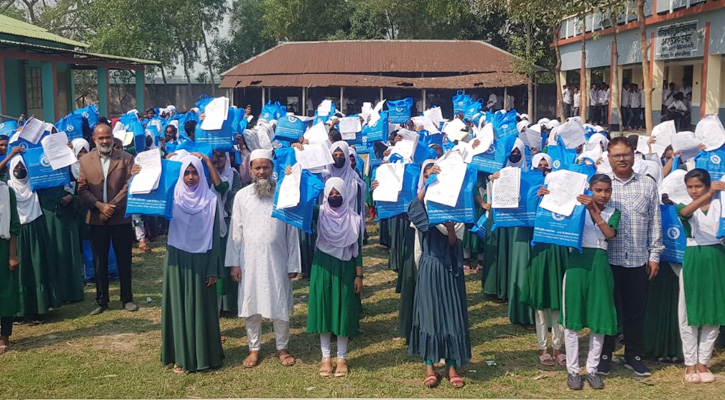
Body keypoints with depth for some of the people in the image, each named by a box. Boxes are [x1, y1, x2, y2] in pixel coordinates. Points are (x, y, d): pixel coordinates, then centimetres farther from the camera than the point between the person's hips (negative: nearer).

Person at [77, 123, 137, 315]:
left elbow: (128, 186, -7)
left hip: (121, 217, -1)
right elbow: (82, 189, 0)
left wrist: (111, 206, -15)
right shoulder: (85, 160, 5)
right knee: (99, 261, 7)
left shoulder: (126, 158, -1)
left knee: (124, 260, 7)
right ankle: (101, 301, 16)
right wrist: (100, 205, -13)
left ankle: (127, 298, 19)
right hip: (97, 218, 2)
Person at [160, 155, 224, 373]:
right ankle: (181, 356, 15)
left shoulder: (210, 200, -2)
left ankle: (204, 355, 17)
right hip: (177, 260, 1)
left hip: (201, 261, -1)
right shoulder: (172, 197, 1)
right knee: (178, 307, 6)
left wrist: (214, 269, -4)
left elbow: (215, 236, -2)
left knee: (201, 308, 5)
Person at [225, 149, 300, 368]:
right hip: (250, 260, 1)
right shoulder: (242, 196, 0)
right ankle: (254, 348, 22)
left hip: (277, 260, -1)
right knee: (250, 305, 8)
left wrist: (293, 264, -2)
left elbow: (291, 232, -1)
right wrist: (234, 263, -1)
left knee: (280, 305, 6)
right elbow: (235, 231, 3)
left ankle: (282, 348, 22)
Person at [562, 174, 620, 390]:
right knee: (572, 318, 2)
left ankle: (592, 370, 18)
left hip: (599, 264, 2)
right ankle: (573, 370, 12)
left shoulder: (613, 212, 6)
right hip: (577, 262, -1)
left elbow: (610, 234, -12)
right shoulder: (578, 206, 4)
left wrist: (594, 209, -22)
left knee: (599, 319, 5)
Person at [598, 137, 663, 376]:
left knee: (635, 310, 9)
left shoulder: (648, 185, 6)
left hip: (638, 259, 2)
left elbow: (655, 222, 8)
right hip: (608, 258, -1)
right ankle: (605, 355, 19)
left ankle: (634, 356, 23)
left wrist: (654, 255, 4)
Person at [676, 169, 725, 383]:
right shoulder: (684, 207, -1)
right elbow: (686, 212, -26)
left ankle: (703, 362, 15)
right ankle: (690, 362, 12)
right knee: (690, 312, 3)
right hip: (693, 260, -1)